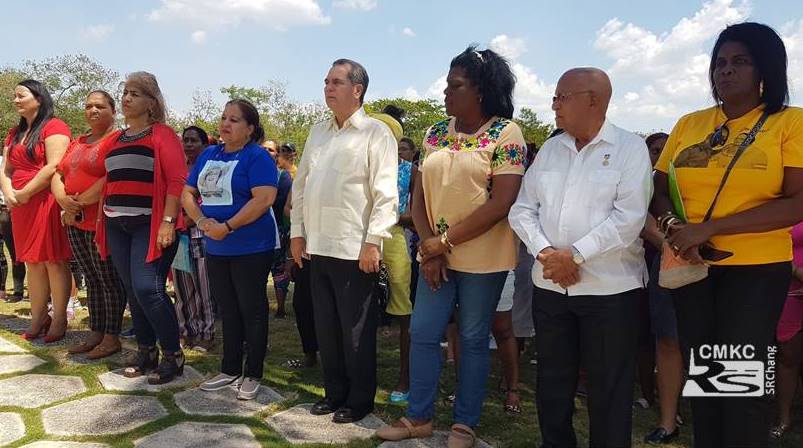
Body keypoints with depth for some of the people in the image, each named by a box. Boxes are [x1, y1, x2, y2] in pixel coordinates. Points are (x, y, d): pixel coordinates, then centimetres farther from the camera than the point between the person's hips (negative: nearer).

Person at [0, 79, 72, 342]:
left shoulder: (53, 127, -6)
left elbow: (54, 167, -16)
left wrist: (25, 193, -12)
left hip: (47, 201, -8)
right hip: (21, 207, 8)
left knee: (53, 261, -4)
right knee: (33, 263, 10)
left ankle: (59, 320, 3)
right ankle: (38, 320, 17)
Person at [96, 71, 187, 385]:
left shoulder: (162, 134, -3)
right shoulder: (116, 140, 17)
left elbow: (177, 180, -12)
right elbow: (109, 183, 20)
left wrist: (168, 222, -19)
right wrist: (102, 224, 16)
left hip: (150, 226, -7)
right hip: (118, 226, 7)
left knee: (147, 289, -13)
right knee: (132, 292, 9)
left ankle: (173, 356, 0)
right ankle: (146, 353, 21)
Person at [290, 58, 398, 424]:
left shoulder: (375, 132, -5)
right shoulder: (318, 132, 15)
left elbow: (385, 193, -12)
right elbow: (300, 185, 17)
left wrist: (373, 241, -18)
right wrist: (297, 232, 11)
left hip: (355, 249, -6)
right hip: (318, 247, 7)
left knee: (356, 331, 4)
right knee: (326, 327, 15)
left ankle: (359, 400, 20)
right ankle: (334, 392, 30)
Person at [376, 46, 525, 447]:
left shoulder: (505, 134, -9)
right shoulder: (435, 134, 8)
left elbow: (501, 203, -17)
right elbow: (419, 195, 7)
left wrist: (445, 241, -15)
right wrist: (428, 245, -8)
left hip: (483, 258, -5)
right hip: (435, 255, 5)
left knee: (473, 339, 8)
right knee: (422, 334, 8)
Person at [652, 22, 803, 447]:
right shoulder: (689, 124, 7)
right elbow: (658, 190, 9)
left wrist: (709, 227, -20)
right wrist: (673, 226, -12)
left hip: (757, 268, -3)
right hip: (690, 267, 4)